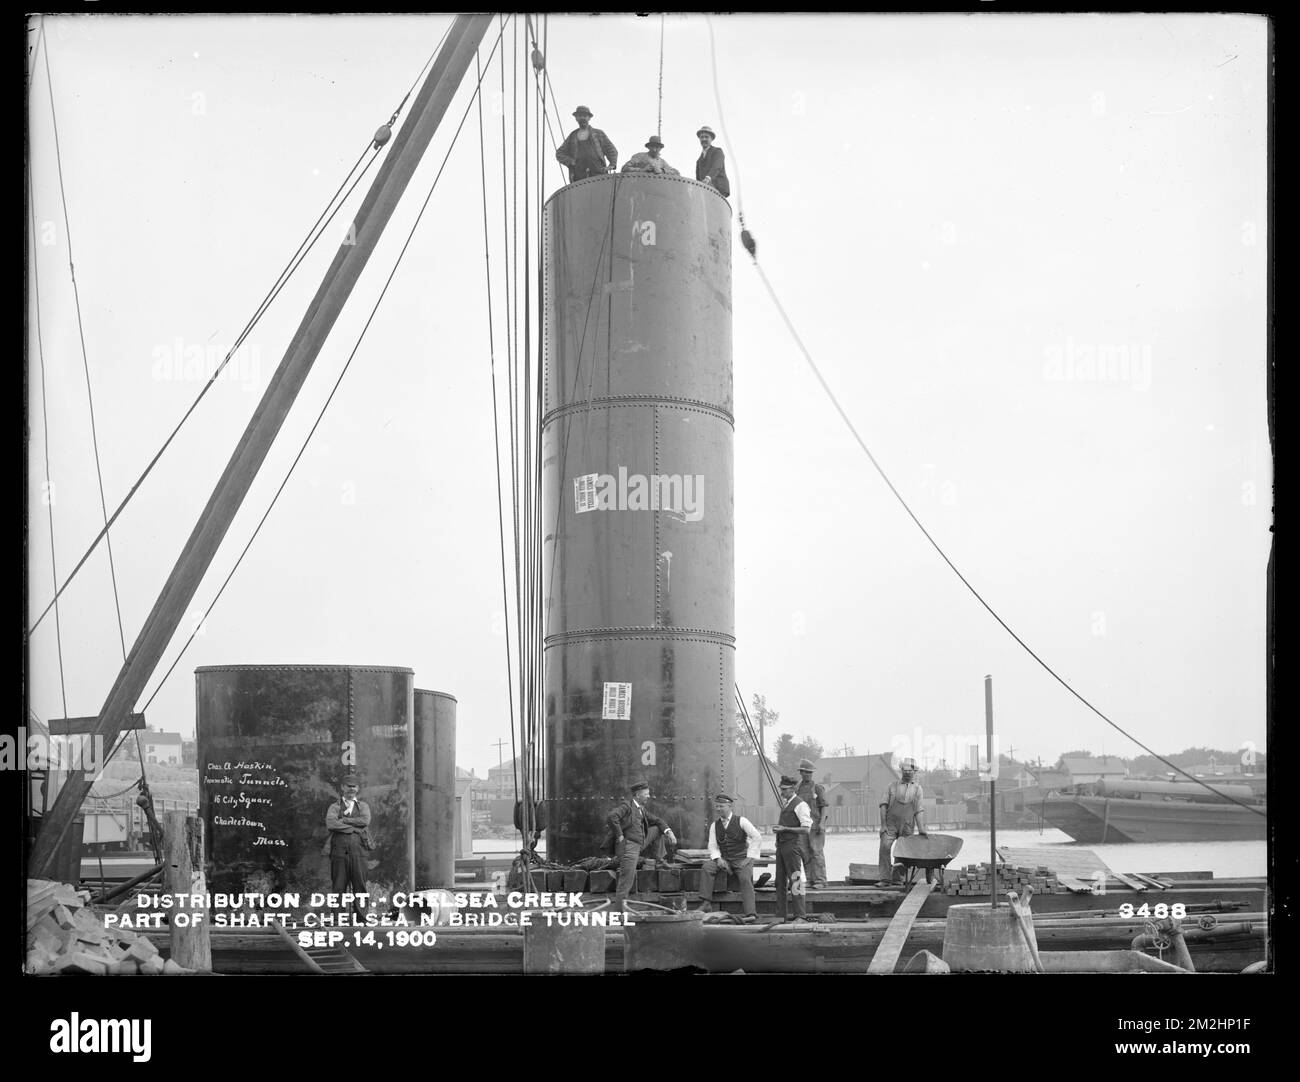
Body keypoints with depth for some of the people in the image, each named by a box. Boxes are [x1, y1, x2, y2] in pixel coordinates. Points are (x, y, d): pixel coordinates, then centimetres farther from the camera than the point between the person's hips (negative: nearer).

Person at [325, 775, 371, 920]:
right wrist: (353, 828, -7)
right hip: (339, 849, -1)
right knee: (338, 886, -2)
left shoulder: (363, 806, 18)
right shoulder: (335, 806, 14)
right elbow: (330, 824, -6)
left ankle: (360, 915, 1)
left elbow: (365, 821, -4)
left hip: (358, 849, 1)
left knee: (360, 885, -2)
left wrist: (343, 820, -4)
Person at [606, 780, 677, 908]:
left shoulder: (641, 808, 15)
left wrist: (668, 831, 3)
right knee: (628, 873, -13)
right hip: (629, 844, -8)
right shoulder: (627, 805, -13)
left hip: (641, 842, 8)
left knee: (658, 829, 12)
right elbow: (611, 817, -27)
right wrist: (619, 835, -22)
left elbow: (655, 820, 20)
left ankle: (658, 859, 21)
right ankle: (621, 900, -2)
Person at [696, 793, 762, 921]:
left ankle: (751, 913, -34)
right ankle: (706, 904, -28)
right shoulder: (715, 825, 9)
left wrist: (749, 858, -11)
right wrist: (718, 859, -14)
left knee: (746, 878, -30)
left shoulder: (741, 821, -2)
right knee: (706, 867, -24)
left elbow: (757, 837, -5)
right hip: (724, 859, 3)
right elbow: (712, 846, 6)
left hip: (741, 859, -3)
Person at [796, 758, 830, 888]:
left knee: (816, 851, -9)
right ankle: (811, 880, 8)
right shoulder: (798, 789, 13)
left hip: (815, 823, -5)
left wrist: (822, 823, -16)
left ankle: (820, 880, -7)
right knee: (806, 854, 3)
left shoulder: (818, 788, -1)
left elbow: (824, 807, -4)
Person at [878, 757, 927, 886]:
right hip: (890, 824, -1)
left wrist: (922, 830, -5)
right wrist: (883, 825, -7)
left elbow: (918, 811, 4)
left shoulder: (917, 789, 9)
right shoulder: (892, 786, 7)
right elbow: (883, 805, 3)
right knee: (885, 847, -17)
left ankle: (897, 879, 15)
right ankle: (885, 879, -16)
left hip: (907, 826, 1)